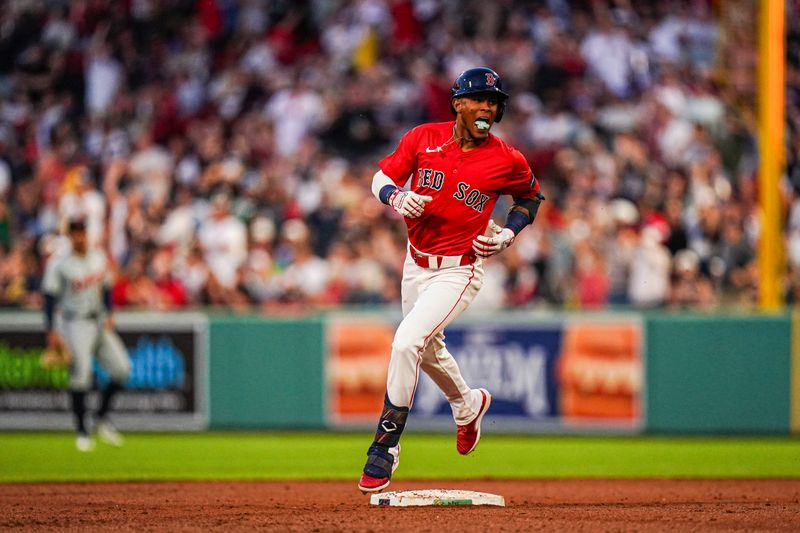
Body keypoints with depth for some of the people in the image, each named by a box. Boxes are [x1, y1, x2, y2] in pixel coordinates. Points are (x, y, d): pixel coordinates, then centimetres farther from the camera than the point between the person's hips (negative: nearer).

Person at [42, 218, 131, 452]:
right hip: (76, 325, -6)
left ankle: (102, 417, 15)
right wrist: (51, 331, -16)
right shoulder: (59, 264, -10)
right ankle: (81, 431, -3)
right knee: (80, 375, -12)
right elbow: (50, 299, -10)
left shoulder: (99, 258, 7)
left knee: (121, 368, -2)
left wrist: (109, 315, 4)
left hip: (100, 324, 6)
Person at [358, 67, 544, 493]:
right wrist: (397, 197, -22)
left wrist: (508, 234, -7)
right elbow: (381, 178, 1)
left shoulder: (507, 161, -11)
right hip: (416, 263, 5)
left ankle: (385, 445, -13)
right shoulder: (424, 138, -6)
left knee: (407, 342, -22)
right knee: (427, 349, 23)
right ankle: (467, 404, 55)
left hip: (459, 270, -5)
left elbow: (531, 196, 9)